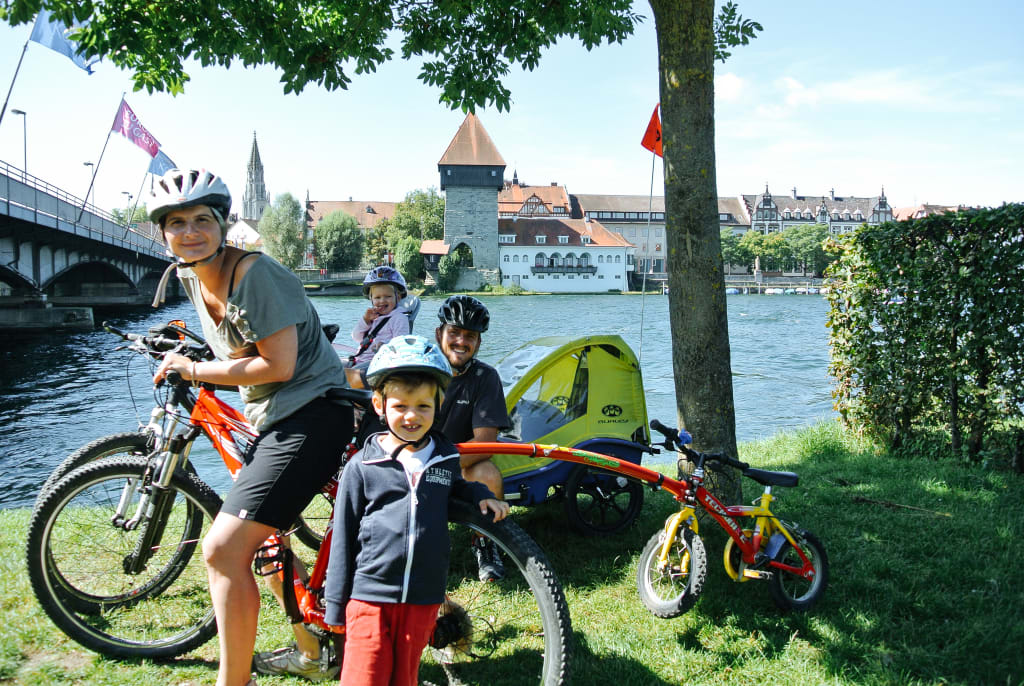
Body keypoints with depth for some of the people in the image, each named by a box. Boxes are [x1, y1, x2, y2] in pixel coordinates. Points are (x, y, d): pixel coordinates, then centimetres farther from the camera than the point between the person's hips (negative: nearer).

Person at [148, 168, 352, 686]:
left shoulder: (254, 272, -19)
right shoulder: (193, 278, 8)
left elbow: (278, 366, -22)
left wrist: (194, 370, -14)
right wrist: (183, 363, 11)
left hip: (310, 415, -10)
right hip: (272, 419, 10)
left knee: (223, 549, -17)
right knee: (260, 539, 23)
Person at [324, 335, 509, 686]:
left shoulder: (446, 457, 4)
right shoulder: (362, 466, -6)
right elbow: (344, 538, -1)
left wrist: (480, 494, 5)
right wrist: (335, 604, 1)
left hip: (423, 598, 3)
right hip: (370, 595, -3)